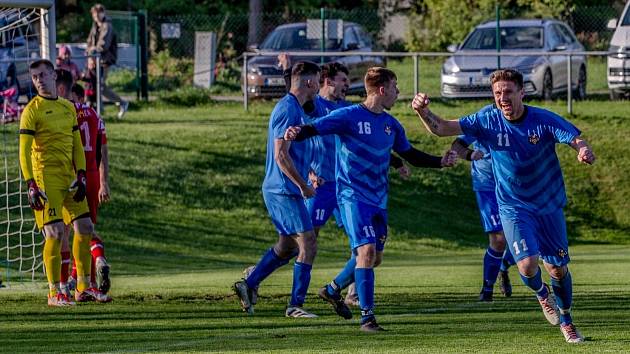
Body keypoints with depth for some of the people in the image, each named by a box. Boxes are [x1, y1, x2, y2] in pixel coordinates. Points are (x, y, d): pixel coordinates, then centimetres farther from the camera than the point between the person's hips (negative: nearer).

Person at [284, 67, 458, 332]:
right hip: (353, 197, -8)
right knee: (366, 250, -19)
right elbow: (315, 128, -17)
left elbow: (410, 155, 21)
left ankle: (333, 290, 37)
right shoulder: (349, 116, -11)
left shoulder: (391, 124, 10)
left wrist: (441, 162, 9)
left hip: (379, 200, 8)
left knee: (374, 257, 13)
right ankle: (367, 317, -15)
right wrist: (296, 134, -39)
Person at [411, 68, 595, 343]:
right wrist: (423, 112, -34)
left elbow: (576, 139, -24)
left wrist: (584, 150, -49)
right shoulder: (489, 120, -11)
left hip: (549, 206, 1)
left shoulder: (543, 120, -15)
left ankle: (566, 321, 33)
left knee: (558, 268, 6)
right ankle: (542, 295, 17)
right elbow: (442, 128, -14)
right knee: (528, 264, -20)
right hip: (514, 208, -1)